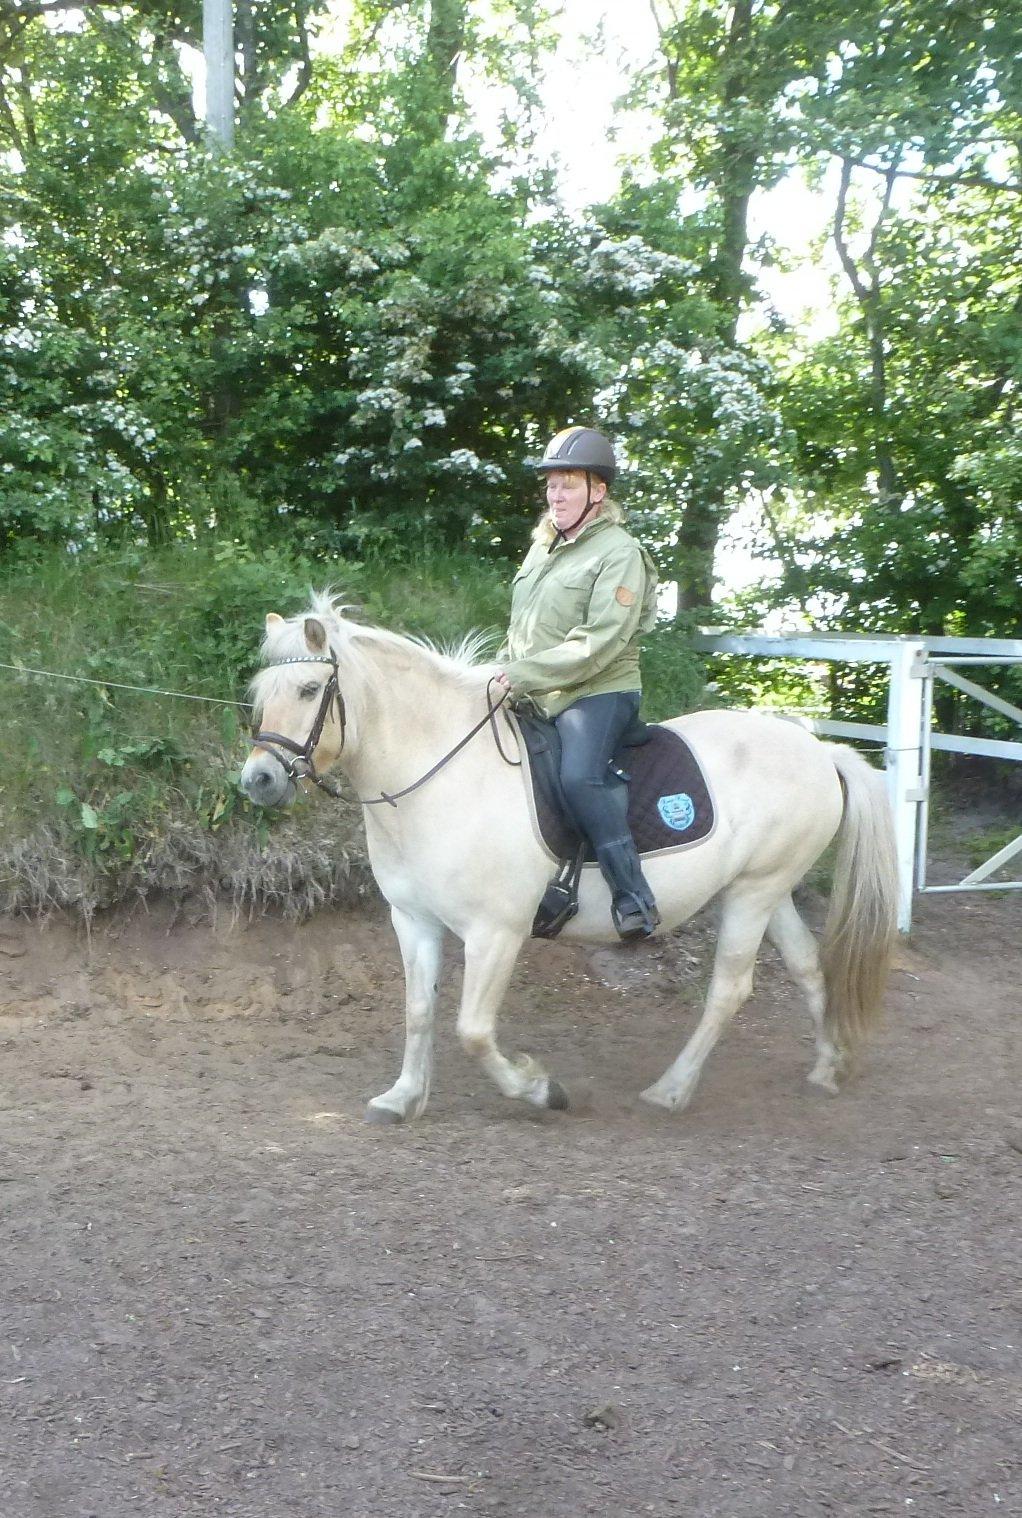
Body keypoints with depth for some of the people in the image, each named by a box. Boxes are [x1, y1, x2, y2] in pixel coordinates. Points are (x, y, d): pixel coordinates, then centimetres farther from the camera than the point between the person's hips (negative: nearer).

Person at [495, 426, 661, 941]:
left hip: (598, 693, -9)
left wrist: (526, 673, -21)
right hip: (534, 697, 9)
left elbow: (597, 645, -19)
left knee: (580, 776, -32)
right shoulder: (543, 546, 16)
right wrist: (506, 671, 4)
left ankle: (634, 899, -27)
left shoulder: (619, 553, -9)